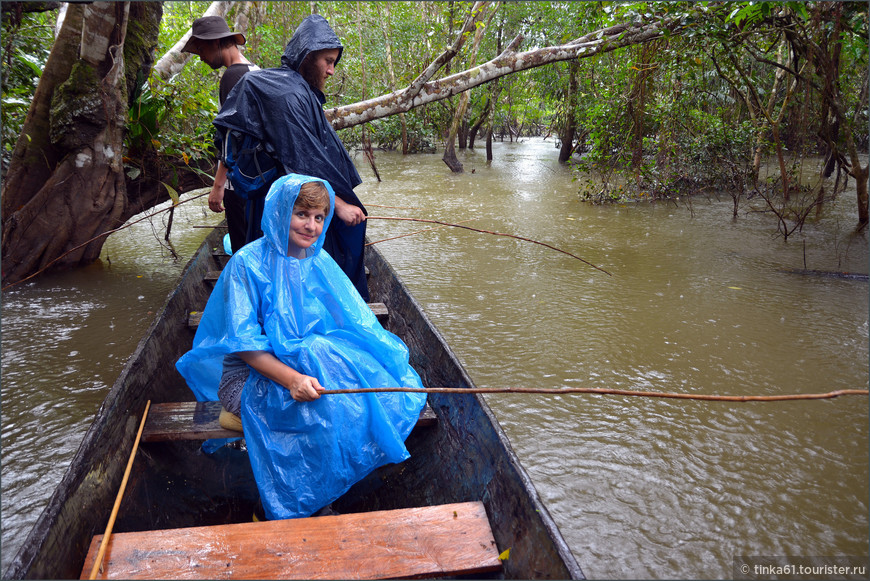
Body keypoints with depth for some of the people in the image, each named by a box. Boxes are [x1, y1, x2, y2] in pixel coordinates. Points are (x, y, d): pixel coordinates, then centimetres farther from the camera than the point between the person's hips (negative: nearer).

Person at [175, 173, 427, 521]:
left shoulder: (319, 262, 7)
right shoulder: (248, 264, -12)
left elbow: (354, 322, 6)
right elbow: (243, 343, -17)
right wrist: (291, 378, -31)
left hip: (314, 364, 6)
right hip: (254, 374, -6)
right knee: (324, 406, -30)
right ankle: (296, 515, -9)